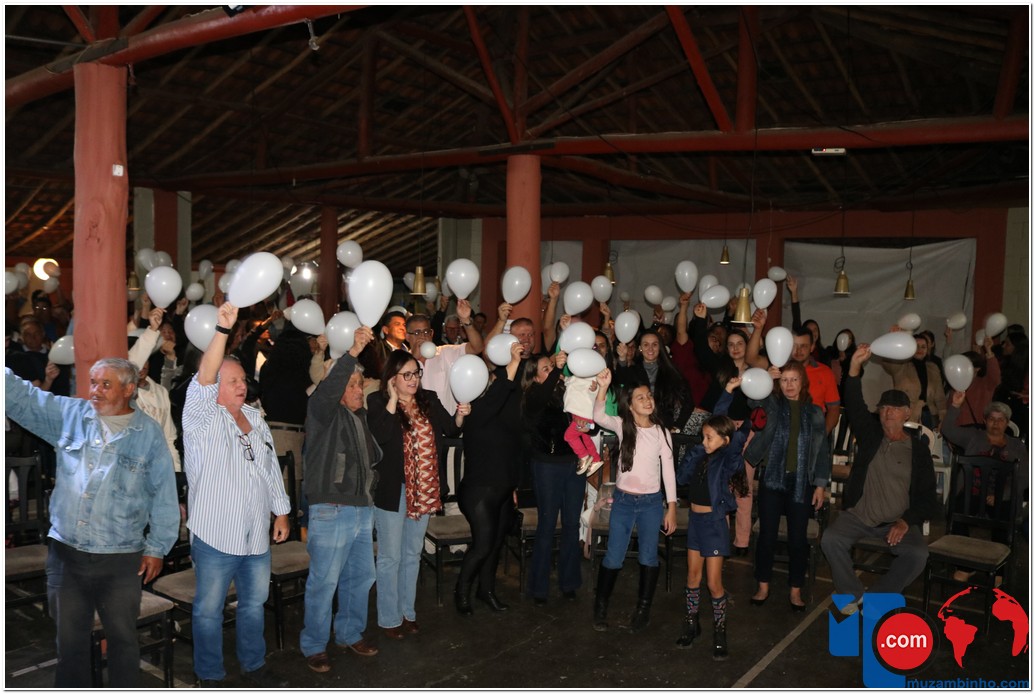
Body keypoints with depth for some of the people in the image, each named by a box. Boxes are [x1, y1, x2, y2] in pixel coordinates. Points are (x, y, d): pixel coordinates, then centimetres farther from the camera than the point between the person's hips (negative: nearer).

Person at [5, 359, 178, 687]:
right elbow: (20, 395, 2)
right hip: (65, 553, 3)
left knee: (122, 638, 12)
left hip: (120, 560, -3)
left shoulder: (149, 433, -5)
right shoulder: (68, 414, 2)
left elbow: (163, 494, -3)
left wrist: (157, 547, -4)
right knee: (69, 638, 18)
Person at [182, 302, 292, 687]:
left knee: (254, 602, 18)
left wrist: (281, 511, 14)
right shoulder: (202, 418, -9)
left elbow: (271, 467, 16)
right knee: (209, 608, 7)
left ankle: (253, 664, 34)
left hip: (257, 534, 6)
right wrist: (222, 328, -39)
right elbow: (204, 377, -29)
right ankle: (210, 676, 23)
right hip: (216, 534, -6)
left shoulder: (255, 417, 10)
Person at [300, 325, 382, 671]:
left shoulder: (362, 418, 16)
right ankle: (313, 646, 15)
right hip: (331, 511, -8)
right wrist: (352, 352, -40)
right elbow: (327, 389, -30)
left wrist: (370, 498, 12)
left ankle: (350, 634, 32)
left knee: (361, 577, 16)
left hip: (363, 510, 8)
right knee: (324, 582, 0)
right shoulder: (325, 412, -7)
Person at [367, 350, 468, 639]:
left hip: (423, 489, 5)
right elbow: (379, 437, -27)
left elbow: (450, 429, 6)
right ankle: (389, 619, 19)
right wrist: (393, 400, -24)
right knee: (390, 557, 5)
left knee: (412, 554, 17)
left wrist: (460, 415, -13)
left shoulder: (429, 399, 4)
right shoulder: (377, 402, -11)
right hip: (392, 490, -5)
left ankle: (408, 612, 31)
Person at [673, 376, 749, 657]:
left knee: (714, 582, 0)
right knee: (693, 576, 15)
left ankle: (720, 631, 18)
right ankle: (691, 624, 29)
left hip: (714, 522, -5)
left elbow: (739, 436, -27)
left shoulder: (728, 459, -16)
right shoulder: (699, 454, -2)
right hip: (695, 520, 5)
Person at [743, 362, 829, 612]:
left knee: (798, 538, 6)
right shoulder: (771, 404, 2)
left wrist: (821, 484, 2)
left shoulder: (814, 412, 6)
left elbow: (822, 450, 7)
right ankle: (763, 587, 20)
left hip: (801, 483, 1)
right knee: (767, 535, 5)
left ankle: (795, 591, 20)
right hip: (772, 479, -1)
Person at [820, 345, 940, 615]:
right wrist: (855, 366, -23)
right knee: (830, 539, -24)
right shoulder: (870, 434, 7)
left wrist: (906, 521, -15)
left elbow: (927, 496, 1)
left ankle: (878, 596, -6)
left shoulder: (919, 449, 2)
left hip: (898, 522, -1)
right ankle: (852, 593, -3)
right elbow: (854, 406, -10)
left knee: (918, 554, -27)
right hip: (858, 515, 1)